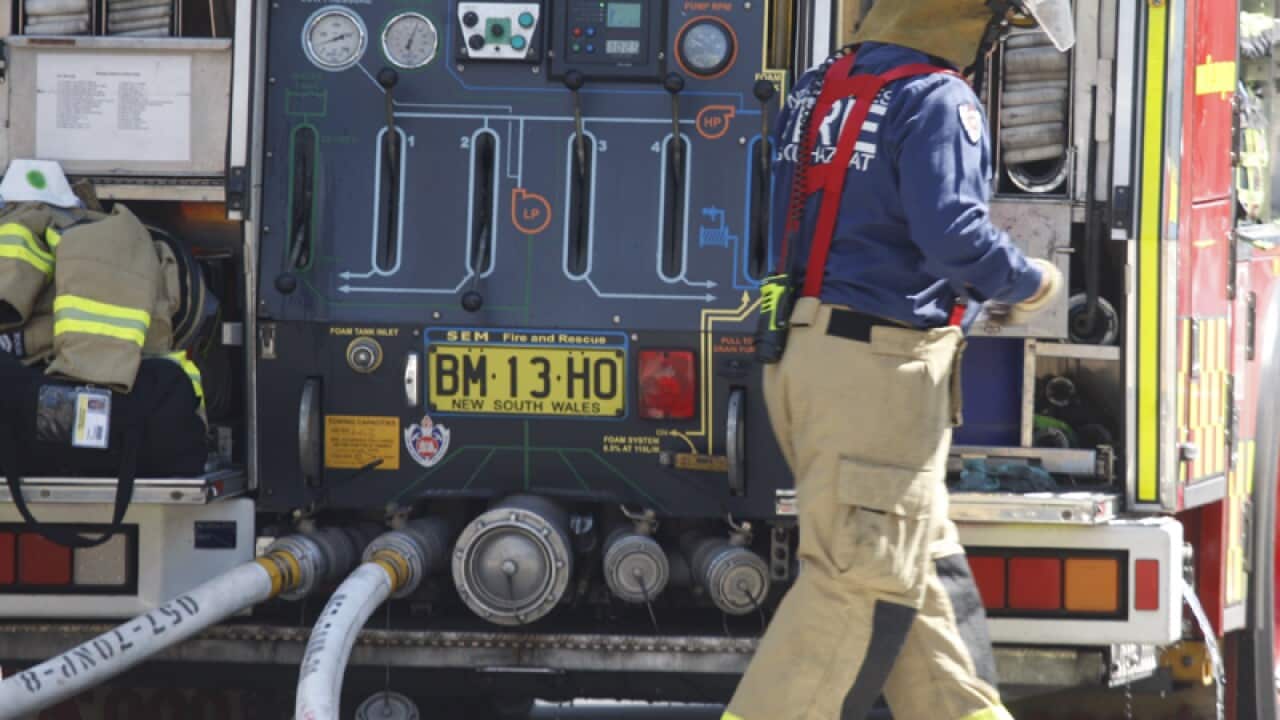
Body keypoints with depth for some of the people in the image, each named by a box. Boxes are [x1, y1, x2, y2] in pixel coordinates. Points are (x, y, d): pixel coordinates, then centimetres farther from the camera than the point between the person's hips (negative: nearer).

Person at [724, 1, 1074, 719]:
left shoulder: (818, 89, 14)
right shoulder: (937, 102, -14)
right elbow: (956, 235, -23)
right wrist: (1032, 284, -5)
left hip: (806, 354, 10)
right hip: (882, 370, -10)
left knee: (927, 561, 17)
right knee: (863, 580, -5)